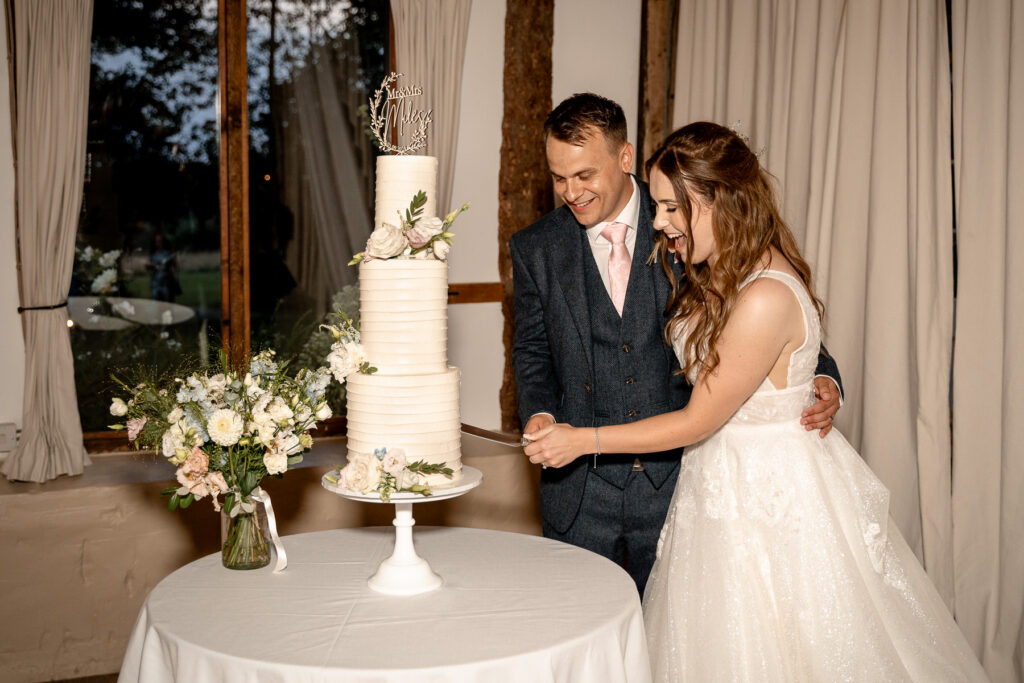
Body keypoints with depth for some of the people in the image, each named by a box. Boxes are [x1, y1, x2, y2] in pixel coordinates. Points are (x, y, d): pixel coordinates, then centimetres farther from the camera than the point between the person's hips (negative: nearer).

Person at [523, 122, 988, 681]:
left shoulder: (767, 298, -27)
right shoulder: (718, 275, 2)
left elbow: (697, 422, -19)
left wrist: (583, 440, -15)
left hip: (773, 495, -9)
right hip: (721, 482, 9)